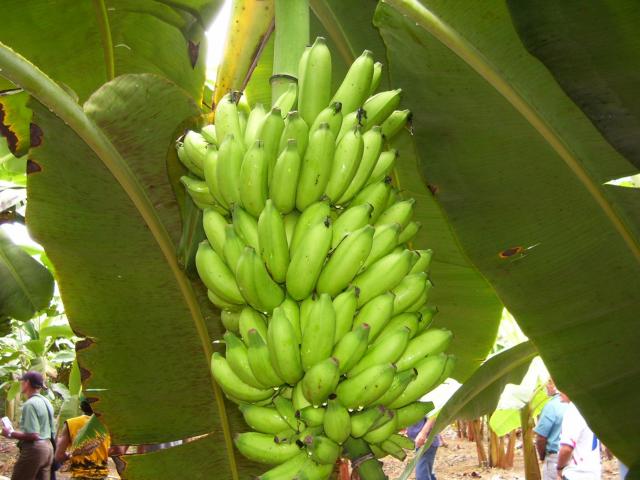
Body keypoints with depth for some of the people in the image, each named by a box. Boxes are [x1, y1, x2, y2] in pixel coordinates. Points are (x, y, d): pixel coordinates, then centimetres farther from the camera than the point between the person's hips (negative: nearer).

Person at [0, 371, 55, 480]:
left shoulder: (30, 404, -15)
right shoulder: (46, 402, 12)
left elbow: (33, 435, -21)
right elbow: (52, 432, 16)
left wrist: (10, 434, -11)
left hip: (34, 449, -9)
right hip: (48, 447, 9)